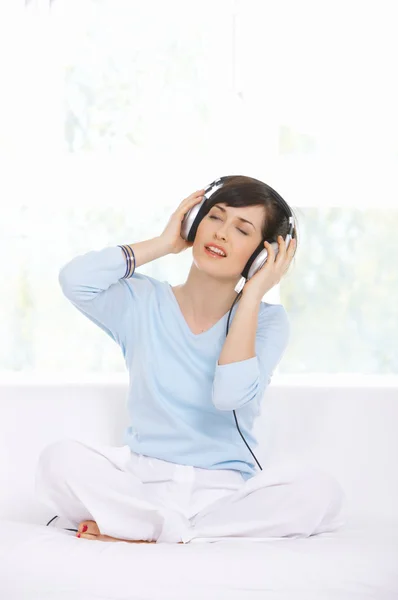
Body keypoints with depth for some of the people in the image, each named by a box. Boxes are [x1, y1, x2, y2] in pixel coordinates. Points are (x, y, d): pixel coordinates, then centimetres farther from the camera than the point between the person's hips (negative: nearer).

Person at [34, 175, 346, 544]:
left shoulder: (267, 321, 2)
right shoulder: (143, 303, 6)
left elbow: (230, 393, -18)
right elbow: (75, 279, -15)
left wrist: (252, 295, -11)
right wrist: (163, 244, -4)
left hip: (222, 492, 0)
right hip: (141, 480, 0)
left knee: (319, 491, -30)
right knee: (60, 459, -28)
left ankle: (140, 532, -22)